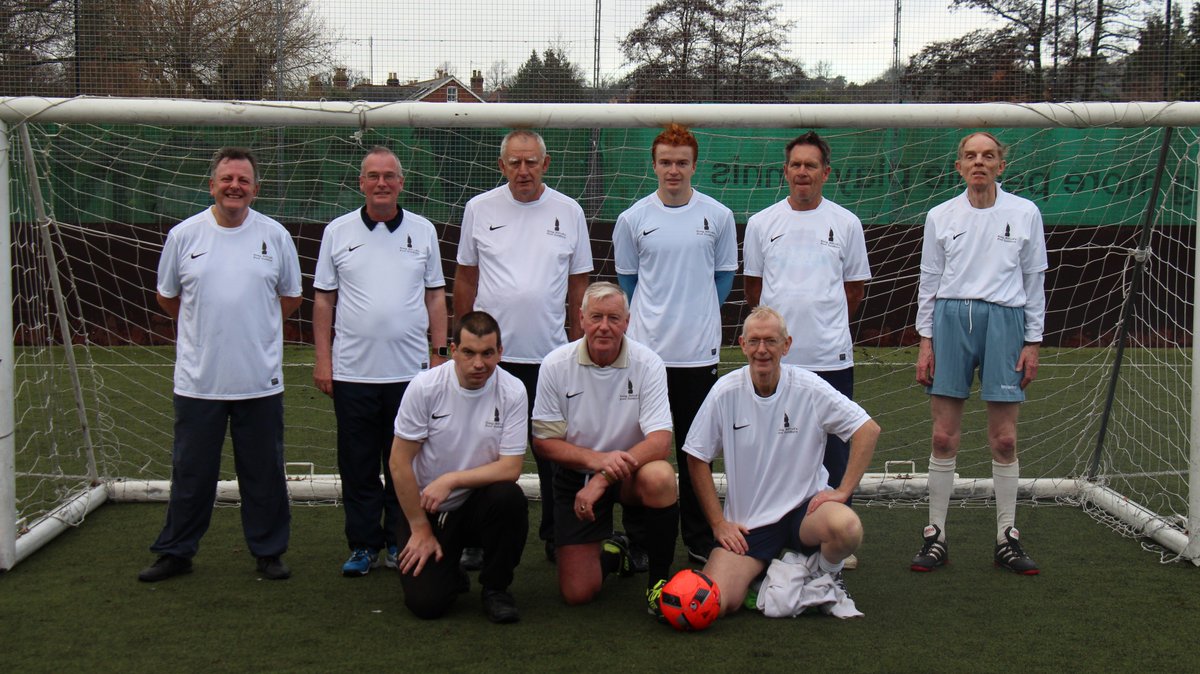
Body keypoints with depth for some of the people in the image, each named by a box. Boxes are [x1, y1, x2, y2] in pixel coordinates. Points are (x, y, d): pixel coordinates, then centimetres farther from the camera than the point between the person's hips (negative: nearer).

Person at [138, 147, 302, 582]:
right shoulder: (183, 235, 1)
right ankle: (175, 552, 21)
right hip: (197, 380, 0)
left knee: (264, 474, 8)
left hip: (260, 380, 0)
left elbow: (291, 297, 13)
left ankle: (269, 551, 20)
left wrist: (253, 327, 11)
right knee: (190, 473, 8)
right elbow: (167, 296, 13)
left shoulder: (275, 235, 2)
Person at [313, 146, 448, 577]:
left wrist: (440, 357, 3)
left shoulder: (423, 231, 6)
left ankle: (400, 543, 19)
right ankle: (363, 546, 16)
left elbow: (436, 297, 9)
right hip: (352, 372, 0)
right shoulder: (338, 232, 5)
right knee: (358, 468, 6)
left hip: (410, 371, 0)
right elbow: (324, 300, 7)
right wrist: (322, 361, 1)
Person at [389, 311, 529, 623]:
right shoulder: (425, 387, -13)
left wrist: (450, 480, -24)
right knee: (426, 602, -18)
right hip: (426, 508, -1)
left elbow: (510, 468, -15)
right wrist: (420, 529, -8)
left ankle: (495, 588, -8)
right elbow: (399, 462, -9)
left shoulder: (512, 392, -11)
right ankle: (447, 571, 20)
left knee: (509, 497, -33)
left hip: (479, 503, 1)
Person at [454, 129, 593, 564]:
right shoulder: (480, 209, 4)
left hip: (550, 353, 0)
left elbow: (578, 283, 9)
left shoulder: (568, 212, 4)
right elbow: (465, 278, 10)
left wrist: (579, 344, 6)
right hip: (491, 352, 0)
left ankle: (556, 536, 19)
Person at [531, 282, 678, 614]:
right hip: (576, 475, 1)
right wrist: (597, 459, -25)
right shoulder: (556, 365, -10)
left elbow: (660, 441, -21)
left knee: (659, 477, -37)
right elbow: (543, 441, -8)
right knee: (577, 592, -8)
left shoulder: (647, 363, -13)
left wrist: (604, 479, -31)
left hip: (629, 473, -1)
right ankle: (611, 551, 30)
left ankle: (659, 577, -13)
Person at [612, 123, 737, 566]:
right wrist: (650, 319, 7)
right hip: (645, 348, 0)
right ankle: (639, 537, 16)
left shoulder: (718, 216, 2)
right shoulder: (633, 218, 2)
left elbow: (724, 275, 13)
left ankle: (698, 538, 17)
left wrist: (699, 315, 7)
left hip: (699, 350, 0)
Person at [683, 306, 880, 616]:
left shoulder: (809, 388, -7)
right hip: (746, 524, 1)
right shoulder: (725, 392, -4)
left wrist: (842, 491, -11)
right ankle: (761, 571, 15)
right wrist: (719, 523, -2)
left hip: (803, 508, 0)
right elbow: (697, 458, 3)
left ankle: (828, 574, 2)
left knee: (846, 527, -35)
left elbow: (868, 429, -4)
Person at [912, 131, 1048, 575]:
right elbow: (929, 282, 11)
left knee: (1004, 440, 1)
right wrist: (925, 340, 4)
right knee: (944, 438, 1)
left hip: (1005, 322, -1)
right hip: (950, 321, 1)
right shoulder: (940, 216, 7)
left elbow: (1035, 281, 8)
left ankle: (1007, 539, 12)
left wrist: (1032, 341, 4)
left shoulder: (1024, 214, 5)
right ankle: (936, 536, 9)